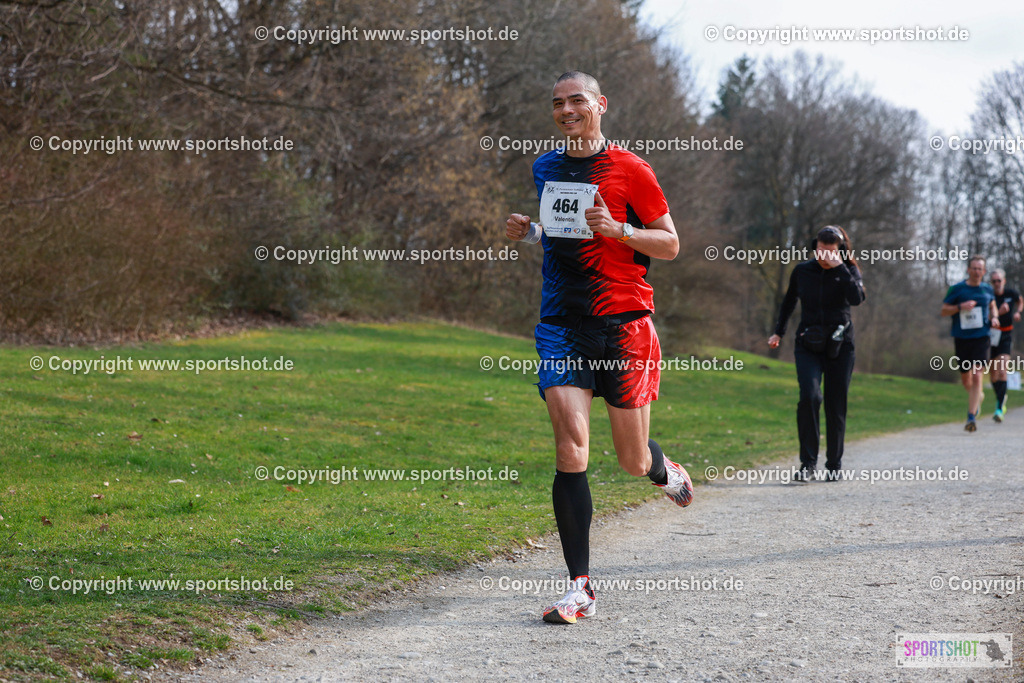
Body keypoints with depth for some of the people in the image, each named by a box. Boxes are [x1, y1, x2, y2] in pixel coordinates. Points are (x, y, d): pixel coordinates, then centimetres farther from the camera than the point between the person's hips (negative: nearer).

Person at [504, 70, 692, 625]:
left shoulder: (630, 171, -3)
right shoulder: (545, 169, 12)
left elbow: (670, 244, 0)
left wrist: (617, 229, -17)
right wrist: (528, 232, 7)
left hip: (624, 325, -3)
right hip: (562, 326, 3)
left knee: (633, 460, 5)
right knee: (570, 448, -14)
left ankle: (664, 472, 46)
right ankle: (579, 589, -12)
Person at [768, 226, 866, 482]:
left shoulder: (848, 271, -1)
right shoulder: (802, 271, 4)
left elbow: (857, 298, -22)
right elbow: (789, 301, 21)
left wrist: (839, 268, -22)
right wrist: (779, 332, 25)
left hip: (839, 346, 0)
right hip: (808, 345, 0)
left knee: (836, 406, 2)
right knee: (809, 396, -21)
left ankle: (834, 465, 18)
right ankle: (808, 463, -17)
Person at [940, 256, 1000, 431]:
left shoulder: (987, 289, 7)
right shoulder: (956, 289, -2)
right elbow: (944, 310, 0)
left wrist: (994, 317, 5)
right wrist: (960, 307, -16)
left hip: (981, 337, 0)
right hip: (962, 338, 0)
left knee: (977, 376, -15)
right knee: (966, 380, 10)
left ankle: (971, 417, -16)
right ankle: (979, 396, 45)